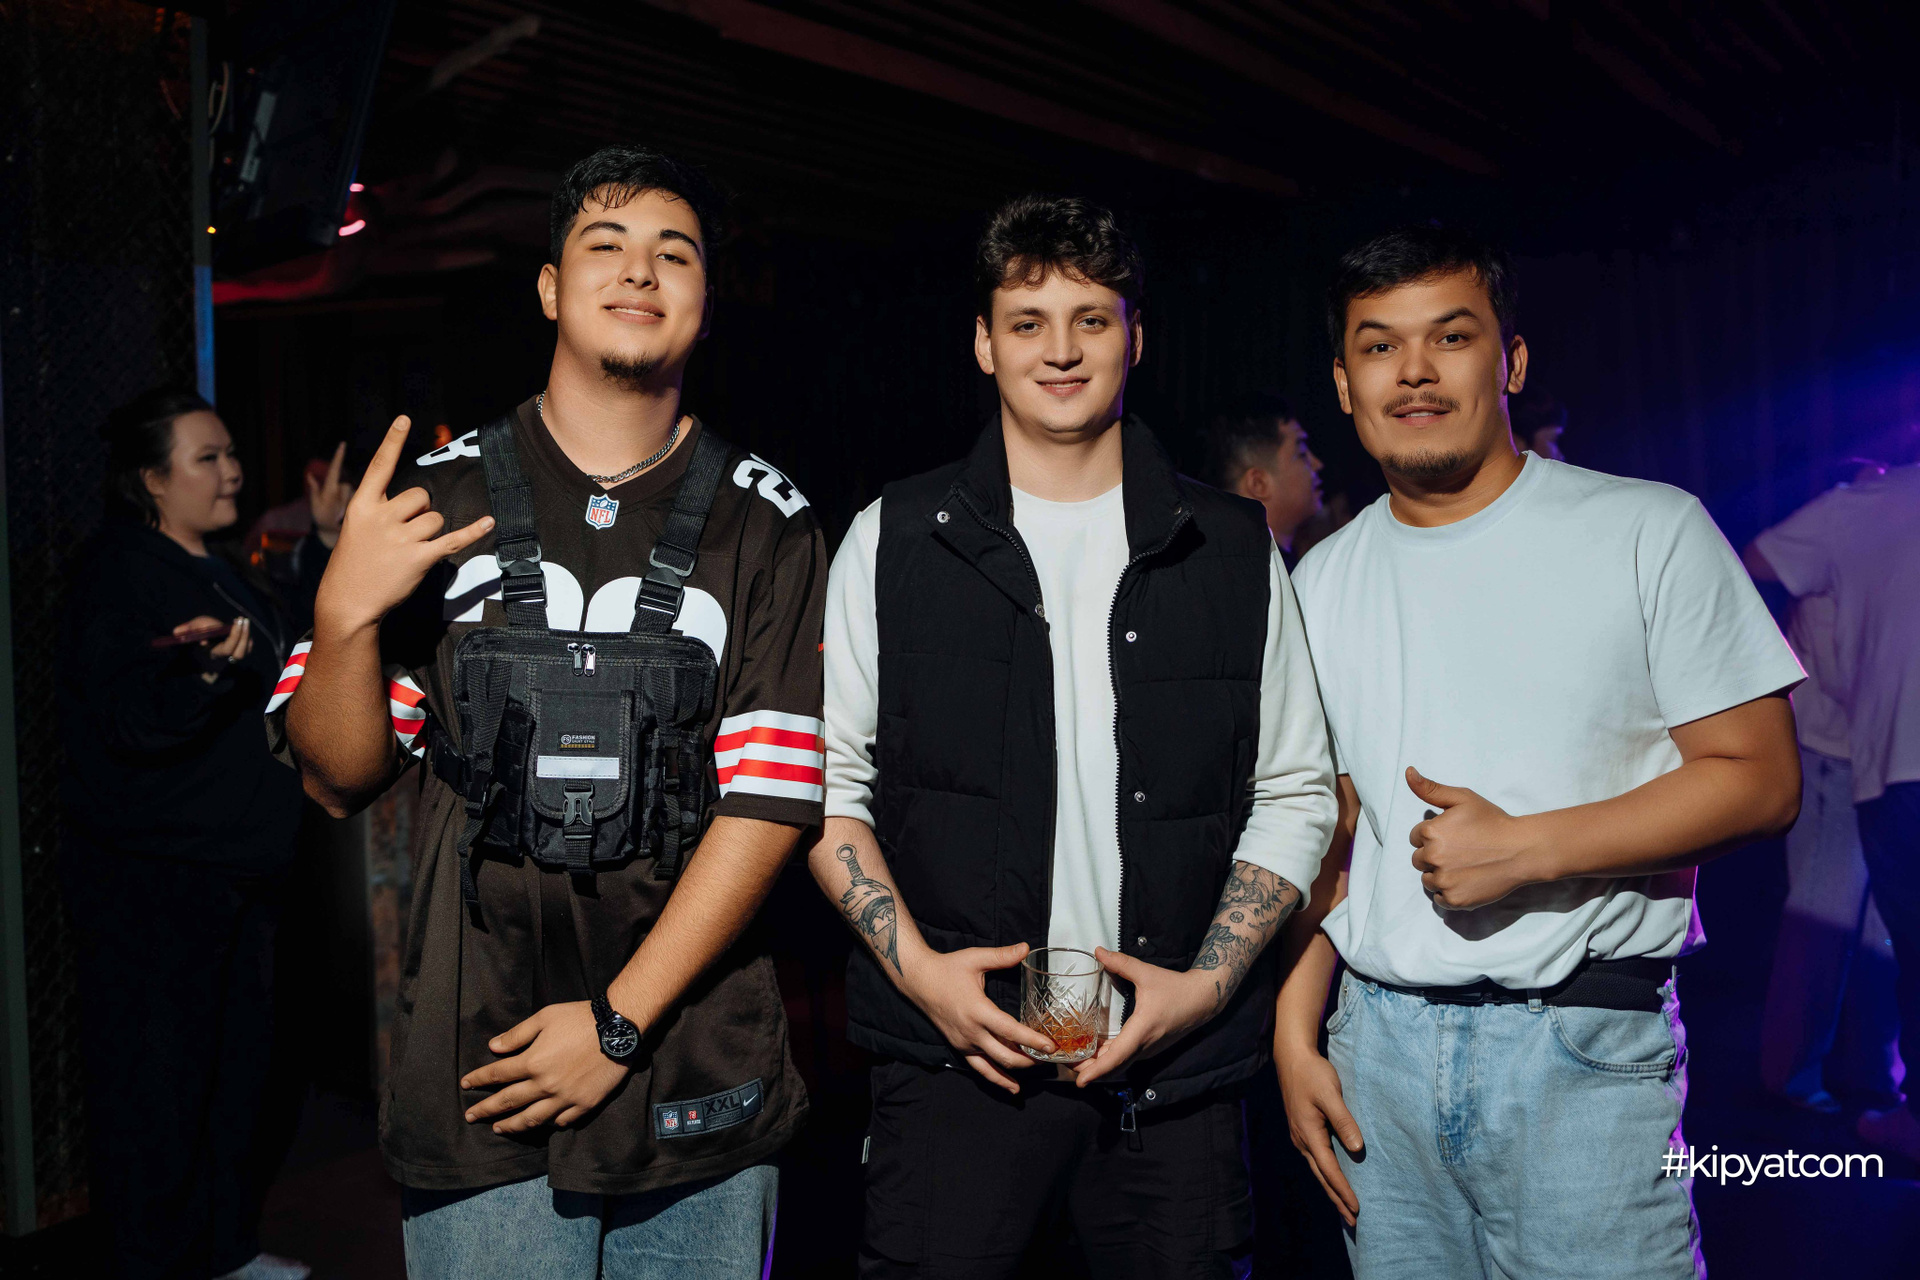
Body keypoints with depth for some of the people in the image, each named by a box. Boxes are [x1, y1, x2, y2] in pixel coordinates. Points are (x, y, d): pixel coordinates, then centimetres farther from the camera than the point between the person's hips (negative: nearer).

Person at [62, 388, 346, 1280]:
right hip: (150, 880, -9)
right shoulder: (118, 574, -14)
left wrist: (330, 549, 23)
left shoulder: (223, 570, 13)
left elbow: (294, 652, 28)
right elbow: (130, 719, -24)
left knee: (238, 1062, 18)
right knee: (157, 1079, -1)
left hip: (240, 867, 9)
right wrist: (204, 670, -42)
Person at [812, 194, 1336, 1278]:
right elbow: (827, 781, 5)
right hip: (956, 1062, -1)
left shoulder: (1235, 551, 5)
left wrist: (1206, 983, -4)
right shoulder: (895, 541, 3)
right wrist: (916, 966, -7)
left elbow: (1295, 794, 7)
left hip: (1180, 1068, 1)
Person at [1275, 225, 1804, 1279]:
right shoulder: (1322, 579, 8)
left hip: (1585, 1043, -3)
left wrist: (1525, 847, -17)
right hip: (1378, 1038, 4)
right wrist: (1296, 1031, 4)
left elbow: (1760, 779, -6)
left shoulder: (1649, 531, -4)